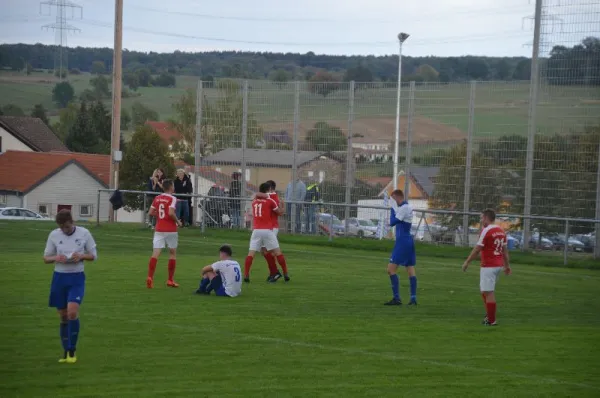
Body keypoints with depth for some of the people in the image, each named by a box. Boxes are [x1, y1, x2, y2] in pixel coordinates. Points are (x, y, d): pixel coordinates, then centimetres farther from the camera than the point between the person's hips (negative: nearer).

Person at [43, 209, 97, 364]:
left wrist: (81, 256, -17)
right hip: (59, 277, 2)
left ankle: (72, 350, -7)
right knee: (63, 316, 6)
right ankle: (66, 351, 17)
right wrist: (56, 258, -16)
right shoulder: (54, 235, 0)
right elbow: (46, 258, 7)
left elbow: (93, 255, 4)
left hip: (77, 277, -2)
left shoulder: (84, 233, -4)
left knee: (72, 312, -19)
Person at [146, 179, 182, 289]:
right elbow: (171, 213, -23)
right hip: (170, 230, -4)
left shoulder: (157, 198, 8)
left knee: (156, 253, -4)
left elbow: (151, 212, 5)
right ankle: (170, 280, 16)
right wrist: (177, 221, -7)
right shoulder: (172, 199, -10)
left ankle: (150, 277, -23)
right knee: (173, 253, 13)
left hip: (159, 229, 4)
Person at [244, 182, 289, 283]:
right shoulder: (270, 201, 0)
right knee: (277, 252, 6)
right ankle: (285, 274, 9)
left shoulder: (254, 201, 12)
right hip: (267, 230, -3)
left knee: (251, 253, 0)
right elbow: (280, 213, 9)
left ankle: (246, 275, -12)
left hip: (256, 230, 3)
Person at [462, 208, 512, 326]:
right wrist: (507, 265, 19)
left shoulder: (486, 231, -14)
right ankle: (489, 316, 17)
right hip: (498, 265, 8)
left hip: (488, 266, -8)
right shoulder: (501, 231, 10)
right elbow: (504, 250, 14)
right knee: (484, 291, 19)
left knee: (488, 292, -4)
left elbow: (477, 249, -13)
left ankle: (491, 320, -4)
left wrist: (467, 262, -5)